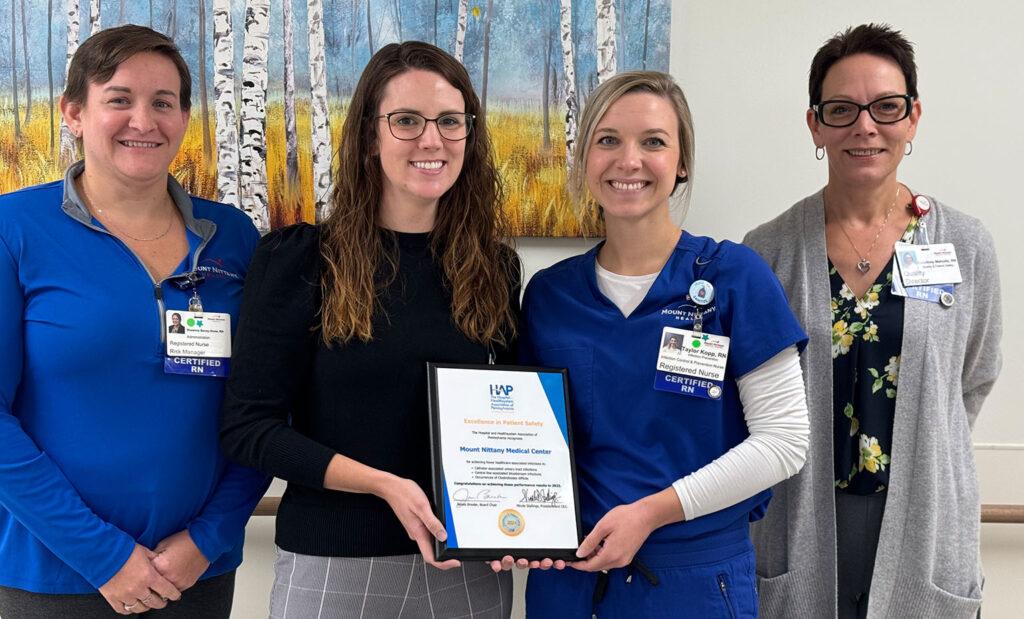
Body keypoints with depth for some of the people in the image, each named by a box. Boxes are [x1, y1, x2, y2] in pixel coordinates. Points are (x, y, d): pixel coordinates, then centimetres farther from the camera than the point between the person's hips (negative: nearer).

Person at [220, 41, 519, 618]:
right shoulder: (298, 259, -8)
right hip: (334, 567, -3)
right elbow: (248, 426, -9)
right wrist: (384, 484, -19)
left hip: (470, 567, 3)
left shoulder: (496, 268, 2)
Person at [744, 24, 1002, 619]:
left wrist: (913, 456, 11)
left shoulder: (966, 246, -1)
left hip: (921, 524, 1)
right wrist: (803, 456, 3)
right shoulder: (769, 250, -3)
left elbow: (974, 382, 11)